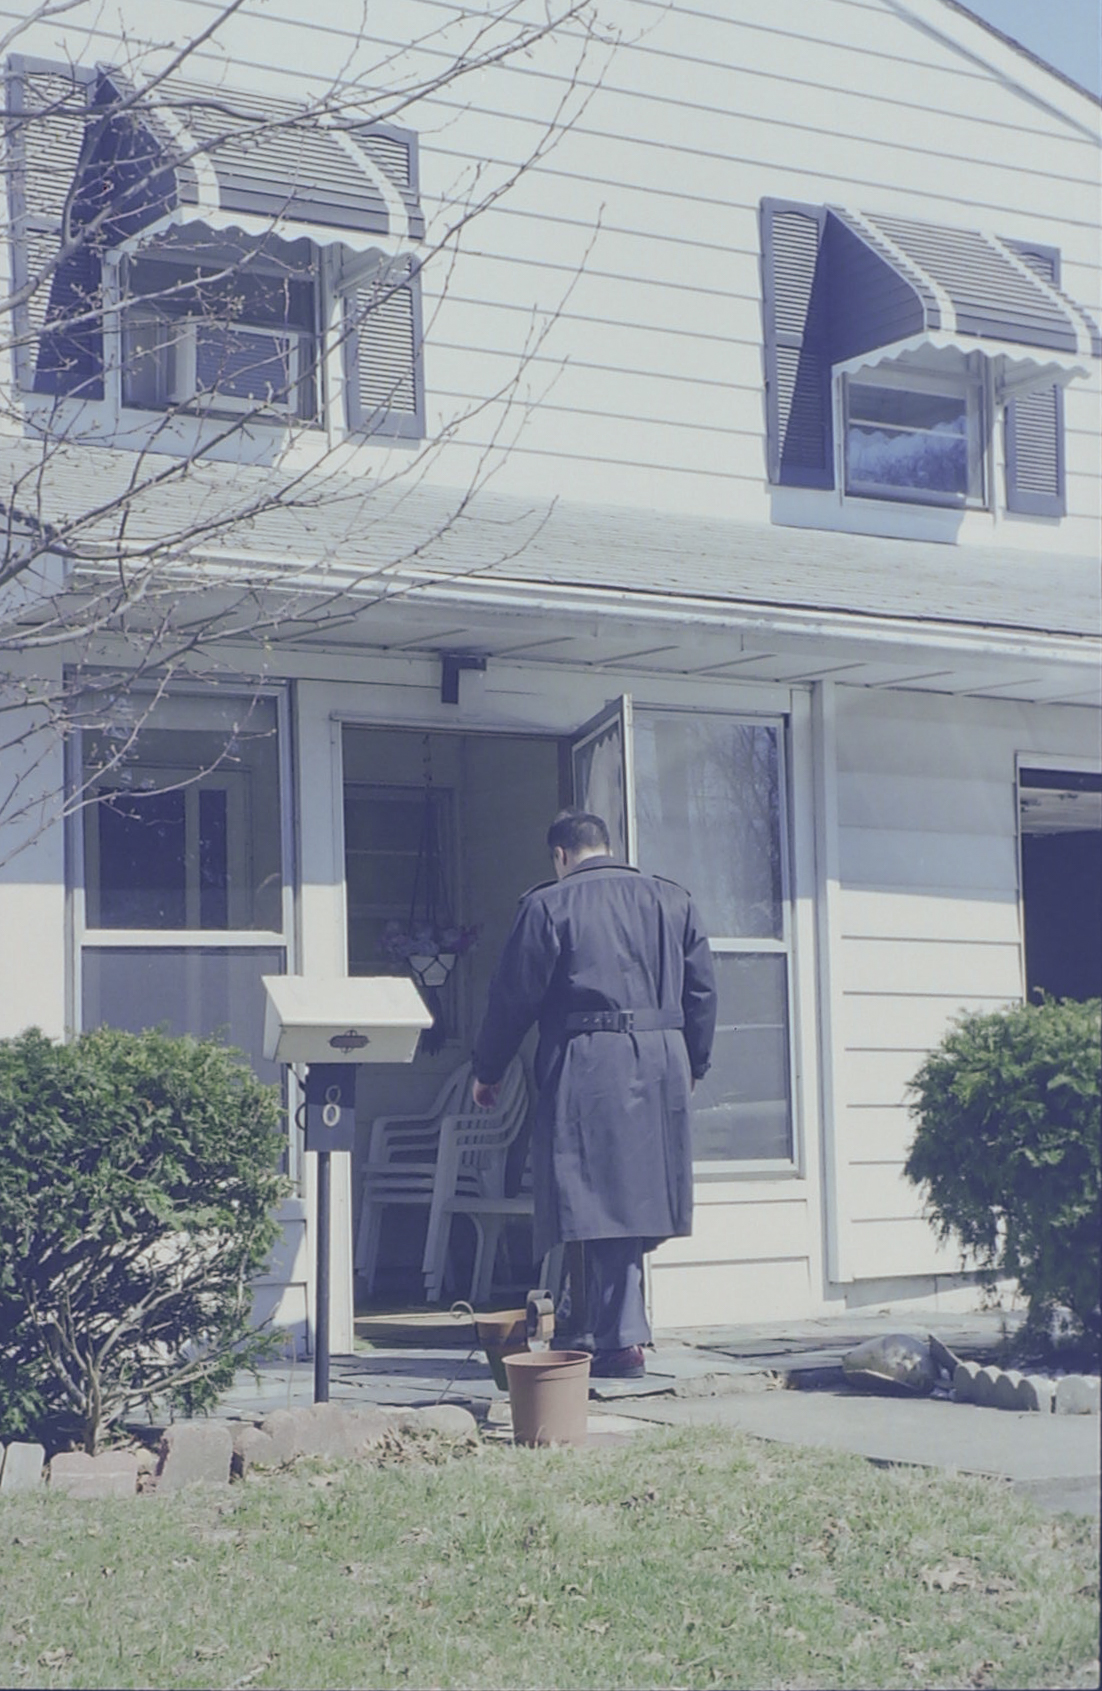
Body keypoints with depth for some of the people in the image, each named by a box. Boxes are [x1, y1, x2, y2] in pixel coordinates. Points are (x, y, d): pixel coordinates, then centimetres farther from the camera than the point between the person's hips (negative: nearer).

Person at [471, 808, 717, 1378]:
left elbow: (514, 996, -1)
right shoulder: (673, 900, 11)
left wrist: (487, 1070, 11)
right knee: (634, 1197, 13)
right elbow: (702, 990, 13)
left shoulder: (548, 905, -2)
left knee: (599, 1198, -2)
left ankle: (621, 1340, -4)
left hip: (587, 1068, -5)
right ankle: (583, 1319, 22)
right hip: (662, 1068, 5)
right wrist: (693, 1065, 23)